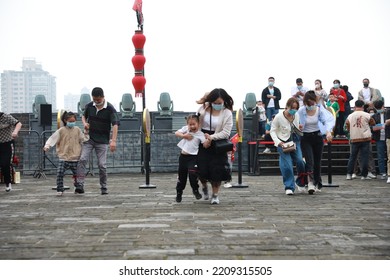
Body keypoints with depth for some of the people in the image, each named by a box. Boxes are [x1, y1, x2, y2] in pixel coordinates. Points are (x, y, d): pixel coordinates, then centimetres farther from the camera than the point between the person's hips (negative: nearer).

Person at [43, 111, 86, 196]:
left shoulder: (77, 130, 7)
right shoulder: (61, 130, -1)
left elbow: (83, 140, 17)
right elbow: (53, 138, -8)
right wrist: (47, 146, -23)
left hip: (75, 158, 2)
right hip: (63, 157, -2)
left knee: (77, 174, 6)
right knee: (60, 173, -13)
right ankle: (60, 190, -2)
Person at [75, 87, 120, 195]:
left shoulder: (110, 108, -10)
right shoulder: (89, 106, 2)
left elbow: (115, 124, -16)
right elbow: (84, 116, 22)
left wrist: (113, 140, -26)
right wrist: (85, 123, -2)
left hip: (102, 141, -3)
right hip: (88, 138, 3)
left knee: (102, 164, -3)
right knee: (82, 159, -14)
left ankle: (104, 188, 11)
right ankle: (79, 185, -15)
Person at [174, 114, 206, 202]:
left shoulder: (200, 134, -8)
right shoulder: (186, 129, 2)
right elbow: (176, 133, 0)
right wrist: (184, 135, -13)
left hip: (192, 157, -3)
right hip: (183, 156, 4)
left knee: (192, 173, -21)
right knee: (181, 176, 13)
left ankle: (195, 190, 5)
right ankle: (179, 193, 31)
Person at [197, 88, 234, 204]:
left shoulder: (227, 113, -7)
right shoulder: (204, 107, -1)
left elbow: (226, 133, -12)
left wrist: (211, 137, -22)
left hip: (217, 144, -2)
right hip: (202, 142, 2)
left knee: (216, 170, -3)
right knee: (202, 169, -1)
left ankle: (215, 194, 15)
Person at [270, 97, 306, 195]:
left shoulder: (297, 115, -1)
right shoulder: (278, 117, -14)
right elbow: (272, 131, -8)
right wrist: (278, 142, -20)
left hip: (295, 140, 4)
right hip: (283, 142, -3)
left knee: (300, 161, -10)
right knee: (287, 164, -11)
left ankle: (300, 182, 15)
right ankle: (289, 187, 1)